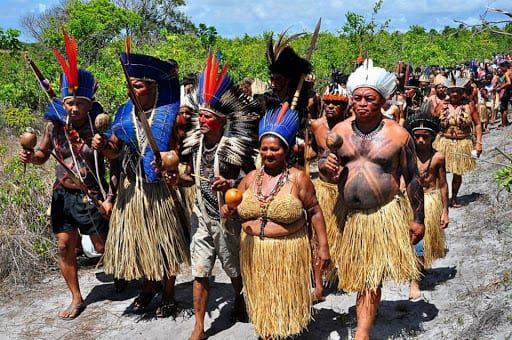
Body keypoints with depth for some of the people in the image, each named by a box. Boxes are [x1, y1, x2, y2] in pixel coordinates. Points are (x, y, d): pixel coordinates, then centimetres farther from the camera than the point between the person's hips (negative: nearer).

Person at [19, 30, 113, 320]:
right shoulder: (54, 125, -5)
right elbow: (43, 154, 12)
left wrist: (110, 197, -18)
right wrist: (30, 157, -10)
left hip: (92, 197, -4)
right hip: (63, 195, 4)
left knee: (103, 247, 7)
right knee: (65, 246, 9)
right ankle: (77, 299, 28)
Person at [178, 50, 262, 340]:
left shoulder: (235, 148, -16)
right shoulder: (196, 144, 1)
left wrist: (231, 184, -28)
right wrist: (175, 177, -7)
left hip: (229, 216, -4)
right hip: (202, 216, 4)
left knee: (235, 268, 16)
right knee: (200, 272, 6)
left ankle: (240, 302, 47)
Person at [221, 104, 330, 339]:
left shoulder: (298, 178, -9)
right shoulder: (251, 178, 4)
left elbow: (314, 212, -6)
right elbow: (236, 207, 13)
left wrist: (323, 246, -9)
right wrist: (229, 210, -11)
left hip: (287, 251, -4)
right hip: (254, 250, 4)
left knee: (286, 298, 8)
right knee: (261, 298, 15)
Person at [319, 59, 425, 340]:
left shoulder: (398, 135, -8)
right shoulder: (340, 130, 1)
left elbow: (413, 179, -1)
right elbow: (324, 166, 10)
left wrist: (418, 219, -1)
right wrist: (326, 165, -15)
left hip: (384, 215, -3)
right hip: (347, 214, 4)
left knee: (371, 277, -1)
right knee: (357, 274, 15)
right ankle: (365, 315, 37)